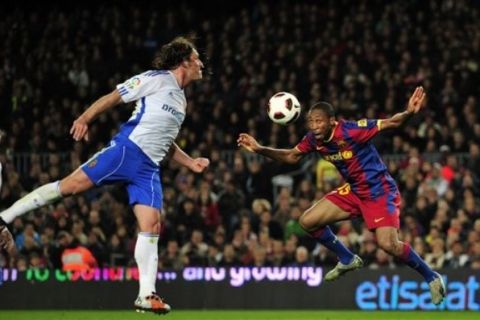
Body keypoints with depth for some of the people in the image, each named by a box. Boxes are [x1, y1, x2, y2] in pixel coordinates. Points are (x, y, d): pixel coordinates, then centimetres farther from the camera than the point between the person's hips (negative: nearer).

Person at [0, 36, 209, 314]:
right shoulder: (158, 79, 1)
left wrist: (190, 162, 24)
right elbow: (114, 97, -5)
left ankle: (147, 295, -10)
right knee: (72, 184, -18)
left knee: (152, 226, -7)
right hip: (127, 149, -7)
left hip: (149, 168, 7)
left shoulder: (180, 99, 26)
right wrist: (85, 119, -17)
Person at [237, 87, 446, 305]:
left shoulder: (351, 131, -27)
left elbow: (391, 123, -27)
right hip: (353, 191, 7)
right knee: (308, 221, 3)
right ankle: (347, 260, 21)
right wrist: (260, 149, 0)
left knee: (388, 244, -23)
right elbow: (291, 156, 12)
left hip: (380, 190, -7)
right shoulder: (313, 140, -7)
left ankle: (431, 277, 0)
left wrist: (409, 113, -47)